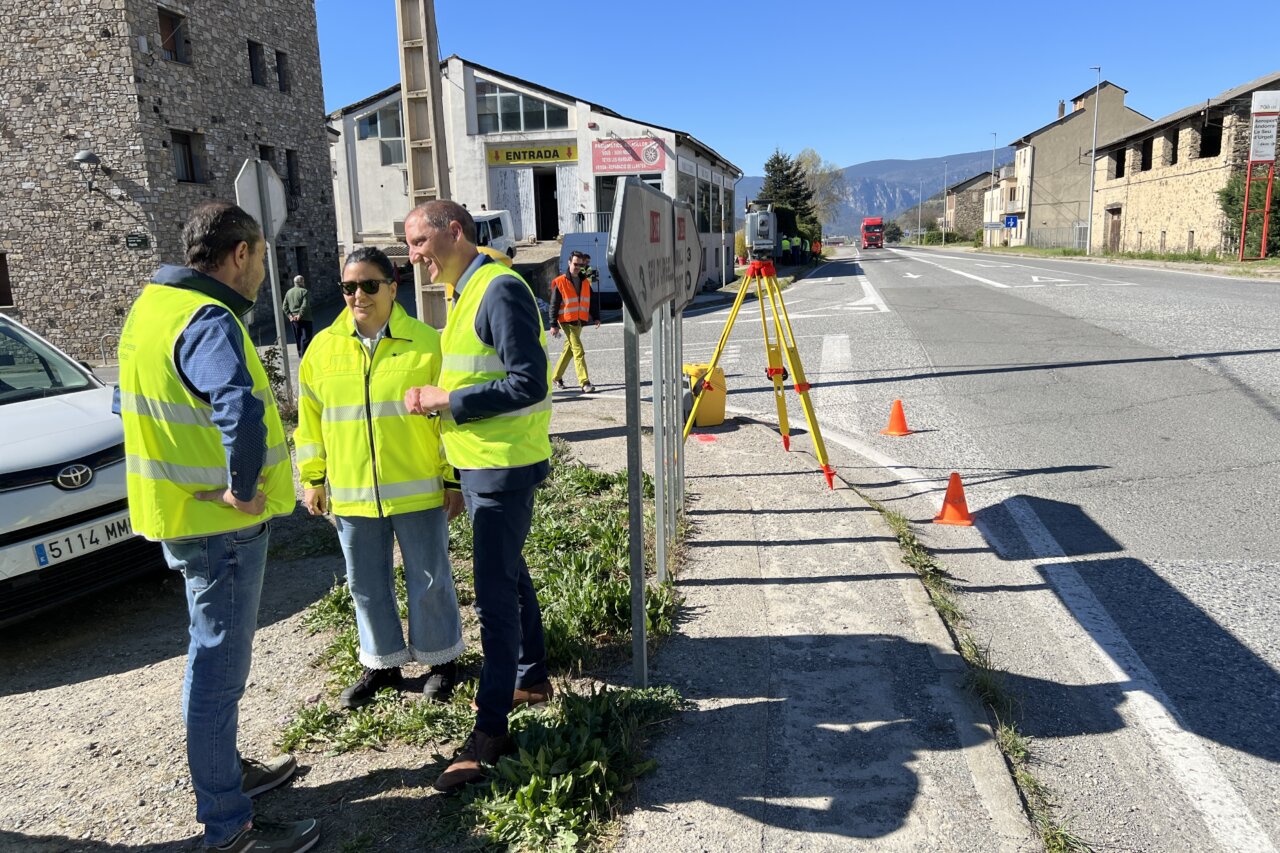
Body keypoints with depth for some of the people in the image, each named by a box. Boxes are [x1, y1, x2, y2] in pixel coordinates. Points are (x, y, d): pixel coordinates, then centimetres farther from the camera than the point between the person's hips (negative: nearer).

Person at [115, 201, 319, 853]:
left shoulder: (153, 304, 10)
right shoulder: (207, 320, -22)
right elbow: (240, 408, -41)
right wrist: (242, 487, -28)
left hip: (180, 509, 10)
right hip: (219, 522, -10)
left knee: (217, 657, 23)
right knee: (219, 667, 1)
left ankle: (227, 770, 41)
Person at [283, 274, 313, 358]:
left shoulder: (288, 292, 11)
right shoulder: (304, 291, -10)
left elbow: (285, 307, 7)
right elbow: (305, 305, -21)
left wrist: (289, 315, 2)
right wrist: (300, 315, -17)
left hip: (293, 319, 7)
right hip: (304, 318, -7)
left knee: (298, 338, 15)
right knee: (306, 337, -6)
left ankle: (300, 354, 23)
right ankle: (305, 355, -11)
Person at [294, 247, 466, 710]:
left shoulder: (425, 343, -6)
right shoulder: (323, 347, 3)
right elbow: (310, 418, 9)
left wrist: (453, 480, -6)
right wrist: (312, 478, 7)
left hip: (418, 491, -3)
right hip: (350, 494, 4)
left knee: (429, 580, 10)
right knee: (366, 585, 15)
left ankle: (441, 658, 29)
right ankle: (382, 663, 34)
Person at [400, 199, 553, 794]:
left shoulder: (500, 289, -17)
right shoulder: (469, 292, 14)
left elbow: (529, 383, -23)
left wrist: (448, 400, -18)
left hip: (503, 468, -10)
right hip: (482, 465, 10)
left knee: (494, 593, -6)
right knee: (507, 572, 19)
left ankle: (491, 729, 4)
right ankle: (532, 678, 35)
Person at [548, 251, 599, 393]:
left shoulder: (585, 282, 11)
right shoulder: (560, 282, -6)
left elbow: (592, 301, 15)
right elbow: (554, 305, -6)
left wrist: (596, 317, 4)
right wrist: (554, 325, -8)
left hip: (580, 321, 6)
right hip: (567, 321, -6)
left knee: (568, 349, 15)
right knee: (578, 351, -14)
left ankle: (556, 377, 30)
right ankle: (585, 383, -17)